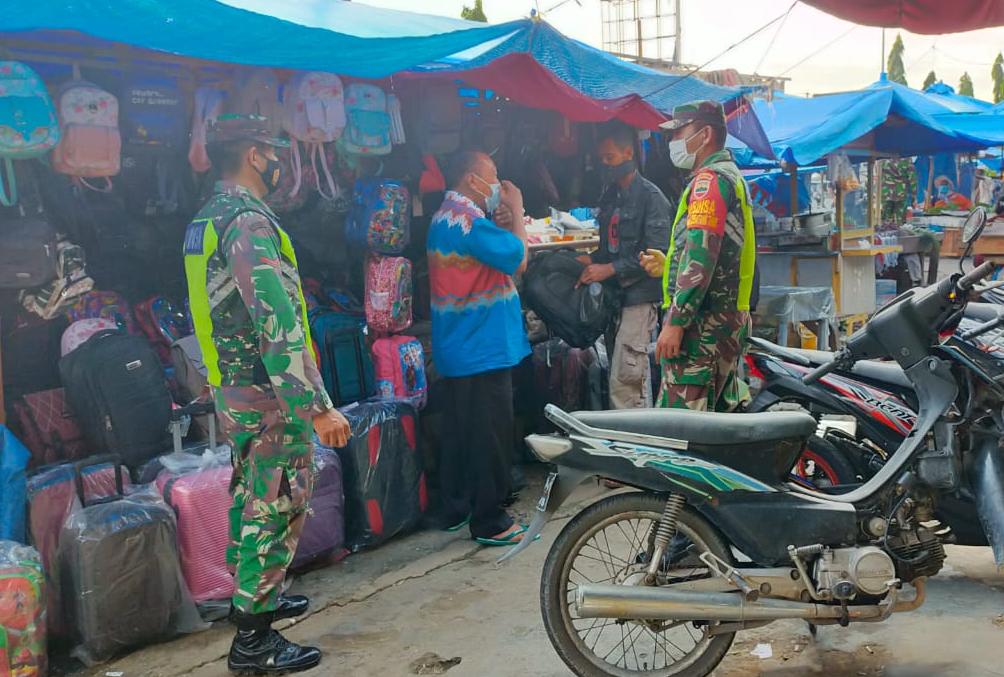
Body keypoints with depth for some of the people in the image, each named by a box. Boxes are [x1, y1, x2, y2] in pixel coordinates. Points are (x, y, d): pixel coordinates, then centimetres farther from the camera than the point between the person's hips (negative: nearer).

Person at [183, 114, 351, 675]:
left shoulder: (207, 220, 12)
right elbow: (277, 323, -28)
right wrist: (318, 407, -28)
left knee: (251, 500, 22)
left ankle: (253, 596, 38)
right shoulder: (249, 221, -20)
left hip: (233, 391, 10)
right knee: (277, 513, -1)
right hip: (270, 398, -10)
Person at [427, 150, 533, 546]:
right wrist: (517, 211, -9)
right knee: (490, 435, -2)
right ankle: (489, 522, 6)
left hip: (458, 347, 10)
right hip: (484, 347, -10)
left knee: (460, 430, 17)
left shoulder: (446, 217, 14)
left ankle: (456, 509, 27)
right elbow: (518, 260, -19)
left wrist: (501, 226, 2)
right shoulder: (468, 220, -19)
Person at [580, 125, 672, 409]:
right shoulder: (610, 197, 17)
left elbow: (655, 253, -16)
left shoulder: (651, 197, -8)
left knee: (624, 379, -11)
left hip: (639, 297, -8)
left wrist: (609, 269, -17)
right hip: (614, 296, 8)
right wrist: (591, 260, 6)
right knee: (637, 375, 13)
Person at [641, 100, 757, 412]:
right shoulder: (733, 176, 23)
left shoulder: (709, 179, -10)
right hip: (731, 320, 11)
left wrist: (675, 323, -22)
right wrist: (668, 264, 21)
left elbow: (701, 254, -21)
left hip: (702, 326, -11)